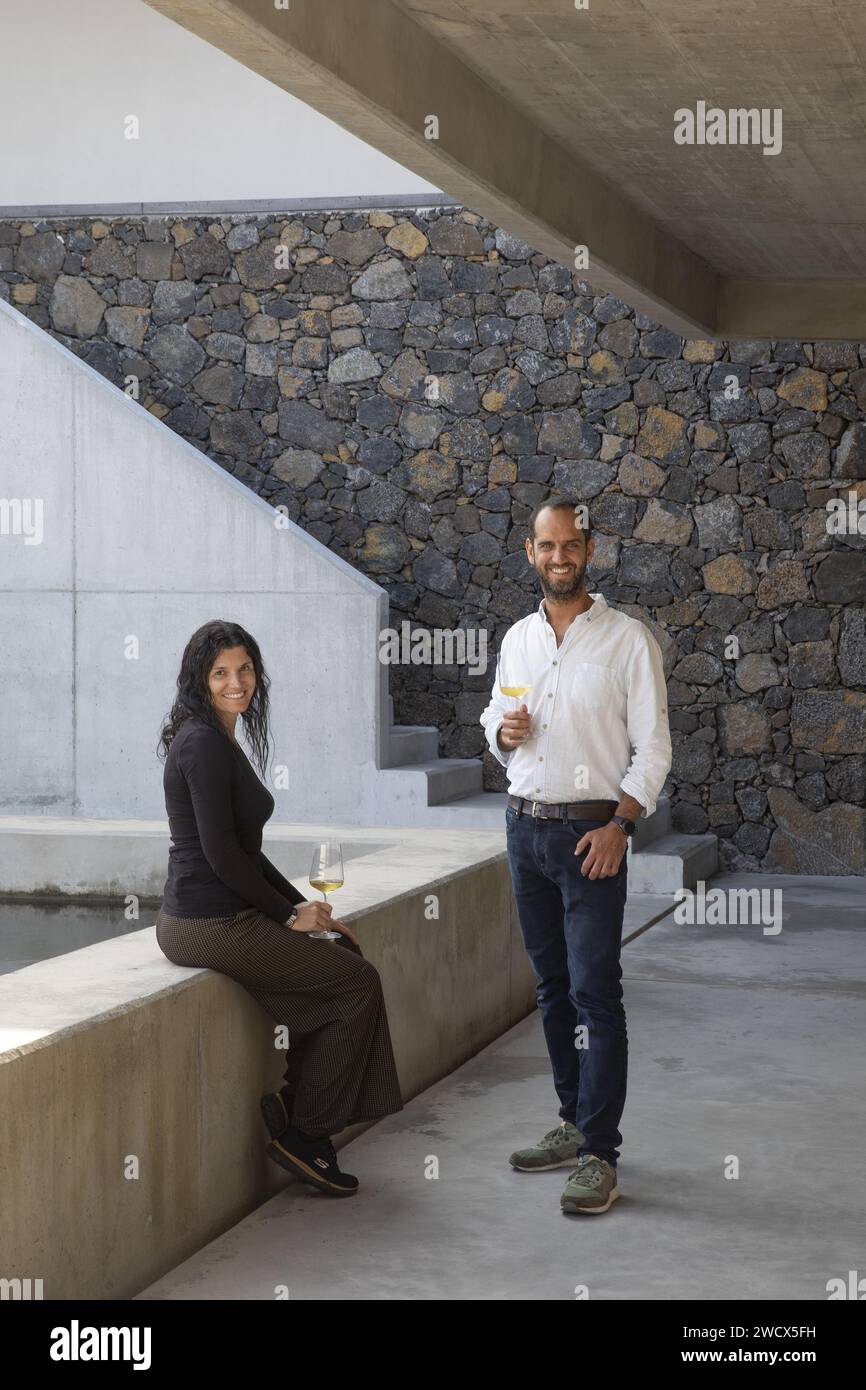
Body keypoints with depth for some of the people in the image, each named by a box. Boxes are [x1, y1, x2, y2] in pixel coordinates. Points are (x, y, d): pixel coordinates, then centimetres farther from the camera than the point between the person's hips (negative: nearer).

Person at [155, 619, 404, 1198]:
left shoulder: (221, 741, 16)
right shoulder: (203, 743, -16)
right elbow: (220, 853, -20)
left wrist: (303, 906, 13)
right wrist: (290, 915, -10)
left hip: (223, 916, 10)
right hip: (210, 925, -10)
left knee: (344, 958, 12)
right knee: (359, 982, -3)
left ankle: (294, 1109, 13)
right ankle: (301, 1133, 5)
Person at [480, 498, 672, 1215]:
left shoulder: (628, 638, -5)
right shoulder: (517, 639, 11)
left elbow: (653, 748, -6)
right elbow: (495, 721, 22)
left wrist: (619, 824, -17)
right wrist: (503, 731, -2)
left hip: (592, 832, -6)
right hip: (525, 826, 6)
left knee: (595, 993, -8)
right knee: (553, 987, 11)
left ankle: (599, 1156, -8)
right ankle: (575, 1124, 22)